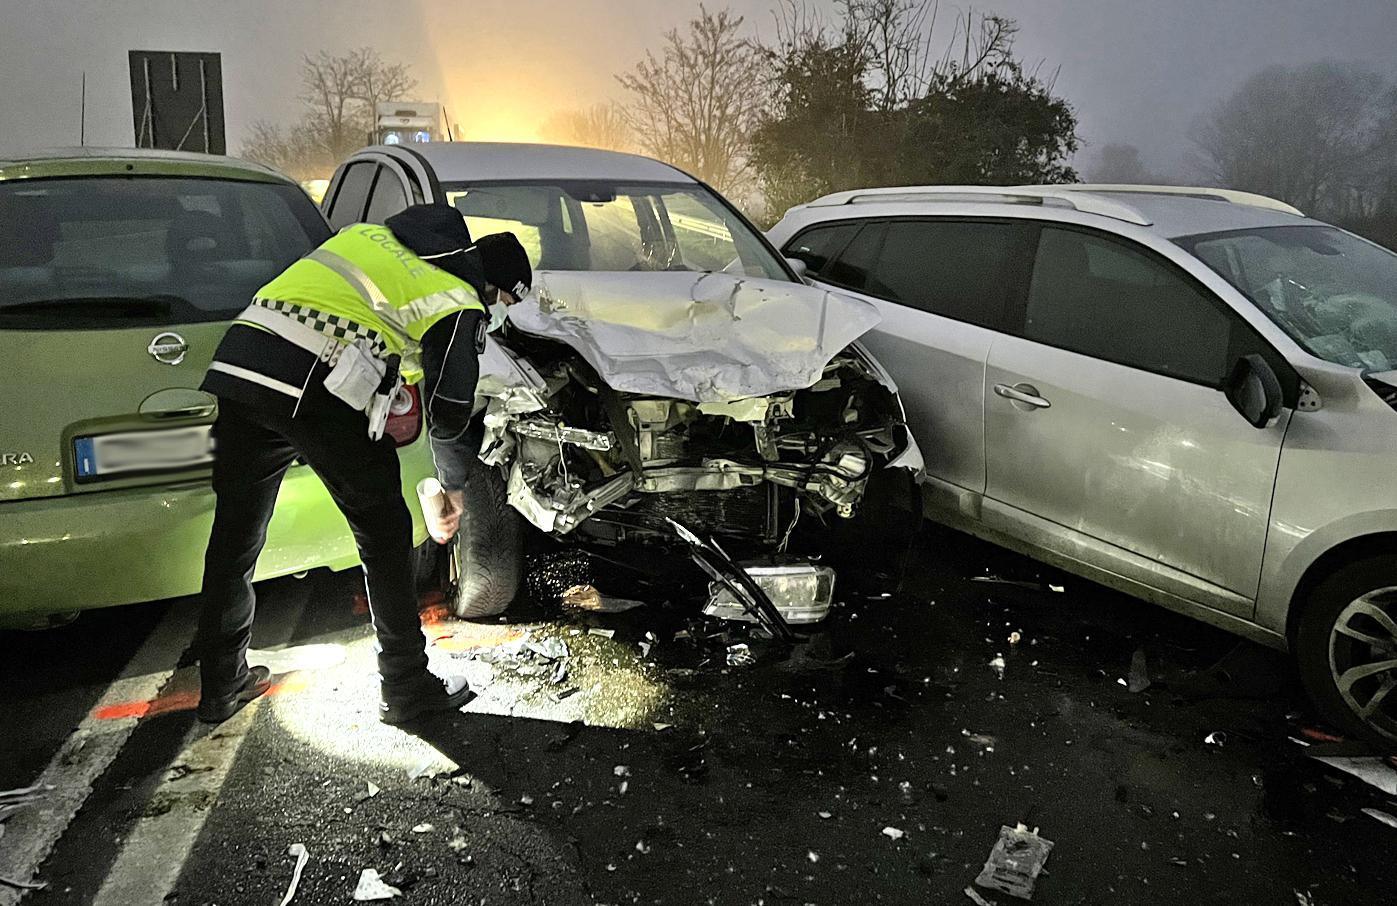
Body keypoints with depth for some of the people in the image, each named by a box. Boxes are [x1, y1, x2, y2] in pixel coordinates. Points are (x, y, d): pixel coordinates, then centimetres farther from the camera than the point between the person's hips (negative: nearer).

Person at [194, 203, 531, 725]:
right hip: (316, 392, -7)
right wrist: (453, 486, 20)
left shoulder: (368, 233, 27)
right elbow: (449, 411, 3)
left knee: (236, 534, 18)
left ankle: (221, 685, 32)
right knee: (384, 534, 10)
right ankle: (406, 689, 19)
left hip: (236, 364, 7)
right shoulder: (460, 304, 6)